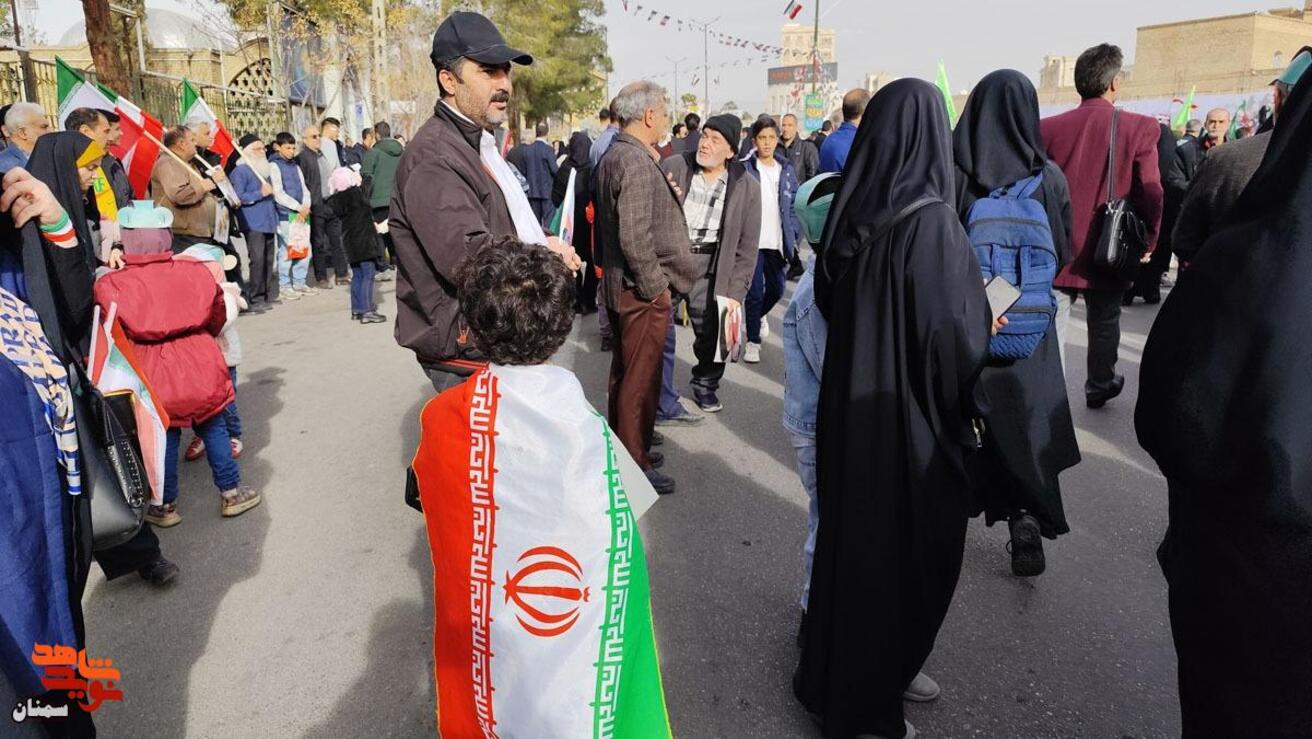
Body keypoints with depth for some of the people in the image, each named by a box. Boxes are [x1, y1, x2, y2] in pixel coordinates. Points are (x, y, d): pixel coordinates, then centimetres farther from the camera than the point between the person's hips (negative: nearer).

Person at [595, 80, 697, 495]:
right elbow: (635, 238, -26)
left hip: (617, 285, 10)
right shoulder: (637, 162, -19)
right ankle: (636, 464, 14)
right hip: (642, 291, -10)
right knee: (641, 379, 1)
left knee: (624, 373, 20)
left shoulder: (612, 156, 12)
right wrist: (656, 286, -17)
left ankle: (621, 446, 35)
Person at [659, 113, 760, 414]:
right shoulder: (672, 167, -3)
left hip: (708, 270, 1)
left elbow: (746, 248, 0)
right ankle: (663, 397, 21)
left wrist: (735, 292, -4)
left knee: (711, 332, 10)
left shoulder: (747, 187, -1)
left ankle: (705, 384, 36)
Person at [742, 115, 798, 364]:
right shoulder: (745, 170, -4)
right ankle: (753, 340, 13)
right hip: (752, 241, -4)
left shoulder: (787, 170, 7)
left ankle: (760, 314, 44)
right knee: (754, 293, -1)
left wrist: (793, 238, 1)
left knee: (777, 289, 13)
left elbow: (794, 207, 9)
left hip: (778, 243, 4)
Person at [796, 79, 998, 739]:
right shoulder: (931, 223, -21)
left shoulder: (852, 215, -1)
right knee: (904, 552, 11)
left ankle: (834, 674, 41)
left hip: (850, 410, 7)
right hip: (911, 422, -6)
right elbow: (956, 336, -23)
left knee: (849, 535, 21)